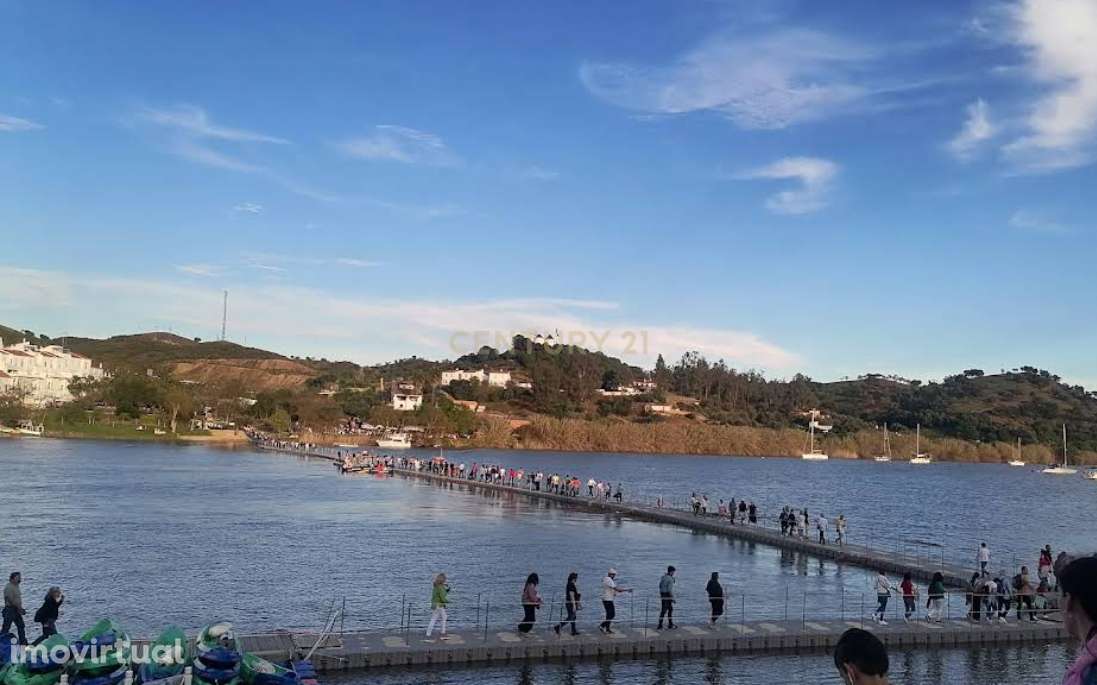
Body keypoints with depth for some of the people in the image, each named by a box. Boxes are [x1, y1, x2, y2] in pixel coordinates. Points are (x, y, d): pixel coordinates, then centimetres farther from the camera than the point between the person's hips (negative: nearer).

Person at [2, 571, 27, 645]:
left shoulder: (16, 586, 13)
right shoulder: (9, 587, -14)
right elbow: (11, 600, -20)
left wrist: (21, 609, 8)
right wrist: (20, 608, -18)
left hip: (16, 610, 9)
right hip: (10, 609, -9)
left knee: (21, 626, 10)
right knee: (6, 627, -5)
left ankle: (23, 642, 15)